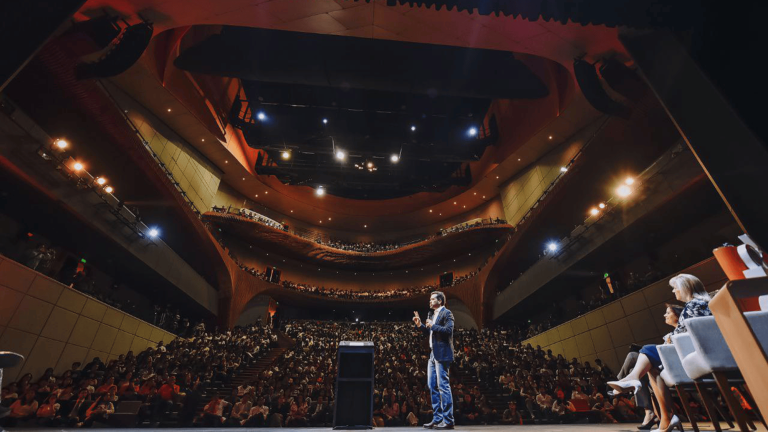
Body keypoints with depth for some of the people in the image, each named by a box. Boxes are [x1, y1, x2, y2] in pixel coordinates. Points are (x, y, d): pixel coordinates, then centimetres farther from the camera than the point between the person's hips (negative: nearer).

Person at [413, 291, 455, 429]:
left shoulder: (446, 313, -10)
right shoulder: (433, 314, 17)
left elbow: (448, 330, -23)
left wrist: (432, 326, -20)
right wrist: (420, 325, 8)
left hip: (442, 354, -10)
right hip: (433, 354, 10)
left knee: (443, 386, -5)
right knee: (432, 386, 14)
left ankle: (448, 420, 5)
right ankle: (437, 419, 24)